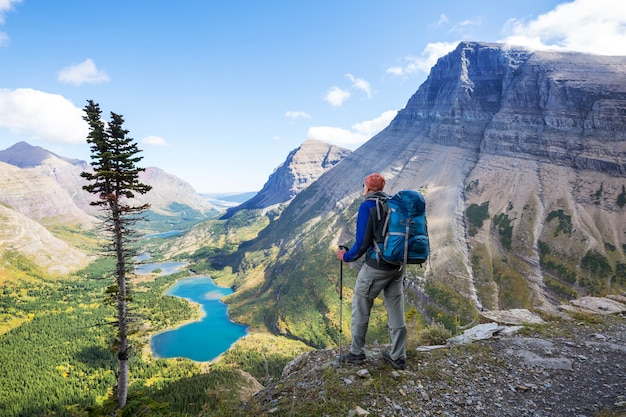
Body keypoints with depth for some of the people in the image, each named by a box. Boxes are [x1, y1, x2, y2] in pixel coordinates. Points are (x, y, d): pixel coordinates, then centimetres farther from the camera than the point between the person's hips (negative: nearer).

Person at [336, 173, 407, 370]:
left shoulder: (367, 206, -13)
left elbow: (362, 242, -16)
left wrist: (346, 256, 0)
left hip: (375, 267, -6)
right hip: (397, 266, 6)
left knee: (360, 309, 11)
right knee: (396, 312, 13)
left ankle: (356, 353, 22)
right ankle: (398, 357, 25)